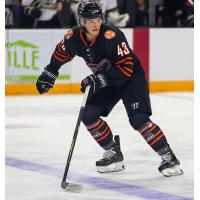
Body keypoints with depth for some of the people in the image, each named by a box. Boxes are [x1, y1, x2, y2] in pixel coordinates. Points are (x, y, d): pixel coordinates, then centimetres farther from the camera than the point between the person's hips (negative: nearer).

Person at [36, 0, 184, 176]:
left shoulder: (112, 36, -31)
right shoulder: (74, 37, -13)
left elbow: (126, 68, -34)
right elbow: (61, 53, 11)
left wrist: (98, 79, -40)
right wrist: (48, 75, 14)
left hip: (132, 78, -7)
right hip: (106, 81, 7)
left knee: (138, 119, -22)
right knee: (88, 114, -8)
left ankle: (169, 158, -14)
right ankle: (114, 155, 7)